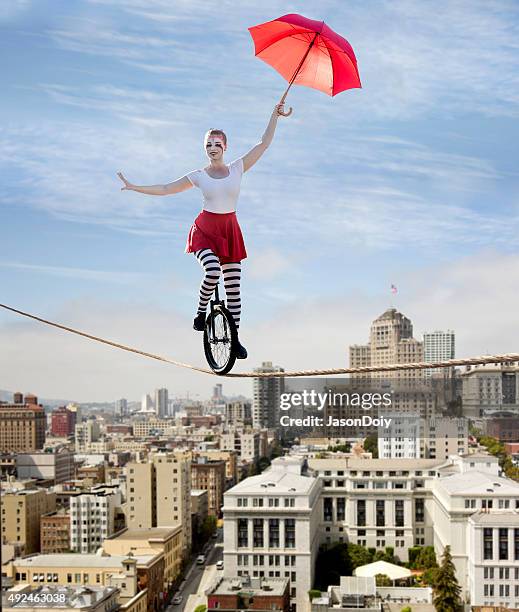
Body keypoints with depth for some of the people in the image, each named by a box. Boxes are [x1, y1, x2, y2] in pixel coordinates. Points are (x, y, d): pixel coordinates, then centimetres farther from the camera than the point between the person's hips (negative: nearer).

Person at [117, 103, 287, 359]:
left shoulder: (237, 168, 0)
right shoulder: (199, 176, -1)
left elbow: (264, 143, 0)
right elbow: (165, 189, 3)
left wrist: (275, 115, -5)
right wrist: (134, 187, -1)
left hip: (230, 232, 2)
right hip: (204, 230, -2)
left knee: (234, 286, 2)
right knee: (213, 271, -31)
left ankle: (234, 337, 14)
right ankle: (200, 311, -5)